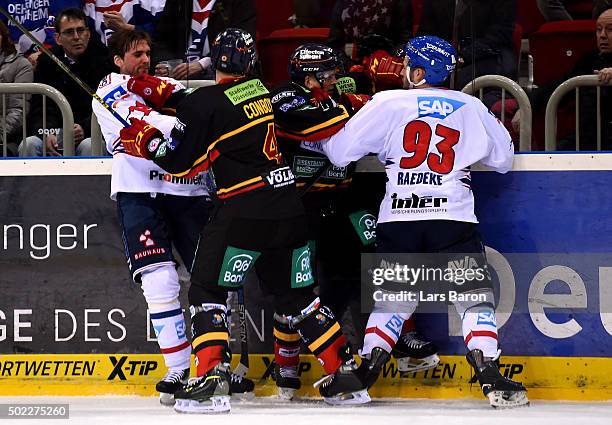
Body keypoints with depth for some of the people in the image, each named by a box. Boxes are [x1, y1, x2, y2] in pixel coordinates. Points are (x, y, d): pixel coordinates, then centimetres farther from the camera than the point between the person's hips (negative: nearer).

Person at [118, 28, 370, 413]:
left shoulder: (206, 103, -9)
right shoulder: (262, 91, 11)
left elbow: (181, 162, -5)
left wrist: (143, 138, 8)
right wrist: (163, 93, 23)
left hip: (245, 211, -7)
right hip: (289, 207, 7)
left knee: (208, 290, 1)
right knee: (296, 295, 17)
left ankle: (211, 380, -12)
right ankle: (347, 375, 17)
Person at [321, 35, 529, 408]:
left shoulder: (389, 103, 4)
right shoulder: (470, 107, 9)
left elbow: (339, 151, 2)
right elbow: (504, 159, 17)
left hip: (398, 218, 1)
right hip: (452, 217, -1)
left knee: (394, 296, 17)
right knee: (474, 293, 5)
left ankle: (364, 374, 10)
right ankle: (490, 378, -9)